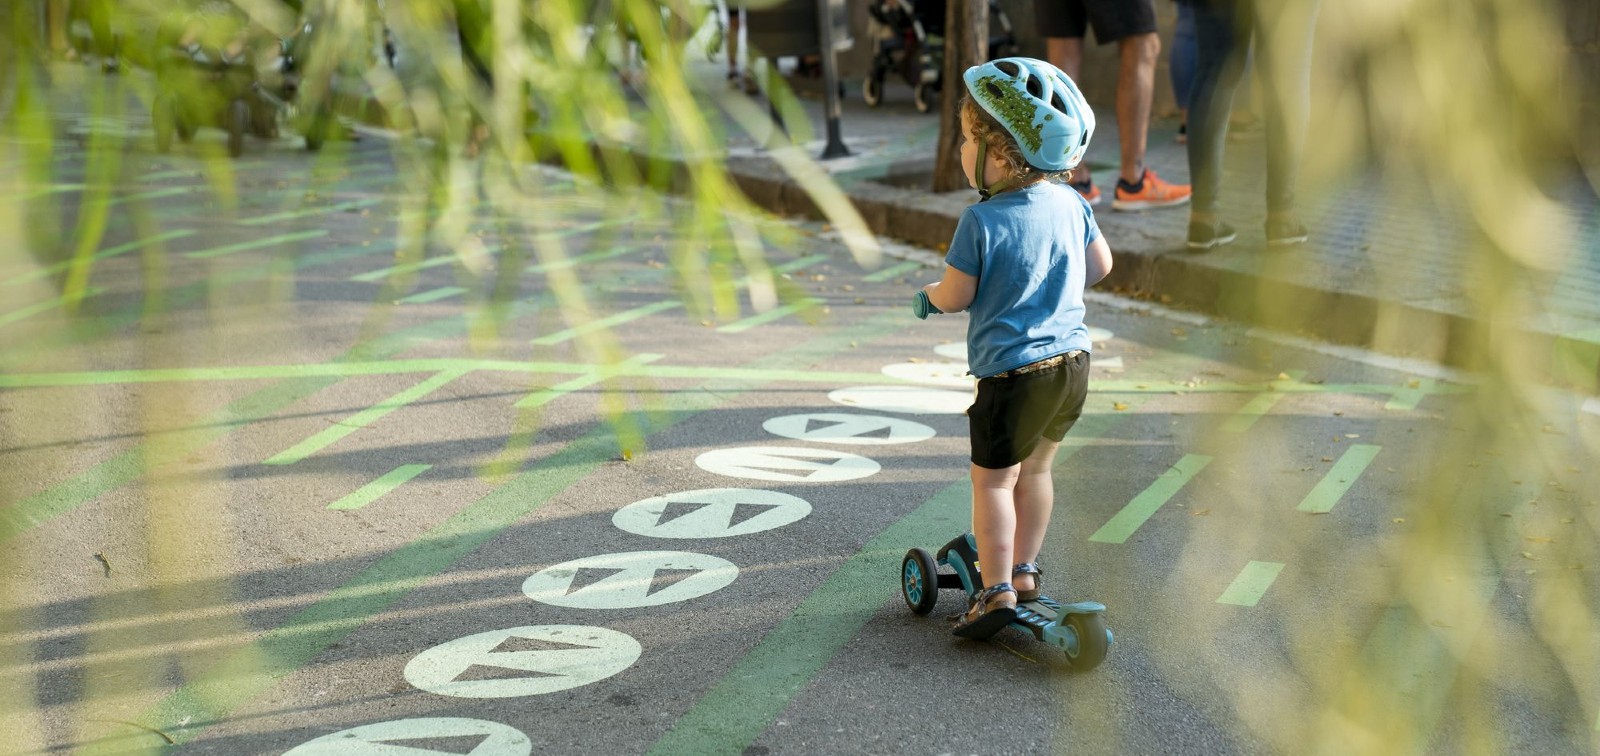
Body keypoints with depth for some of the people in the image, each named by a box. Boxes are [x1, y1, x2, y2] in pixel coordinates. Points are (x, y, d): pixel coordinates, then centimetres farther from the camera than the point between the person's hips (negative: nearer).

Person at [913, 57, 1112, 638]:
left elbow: (955, 296, -10)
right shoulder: (1070, 203, 1)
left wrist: (926, 298, 12)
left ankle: (996, 591, 2)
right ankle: (1024, 570, 31)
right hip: (1073, 360, 7)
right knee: (1035, 469, 21)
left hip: (1012, 370, -7)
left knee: (993, 480, 4)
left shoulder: (982, 222, -18)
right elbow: (1100, 265, 14)